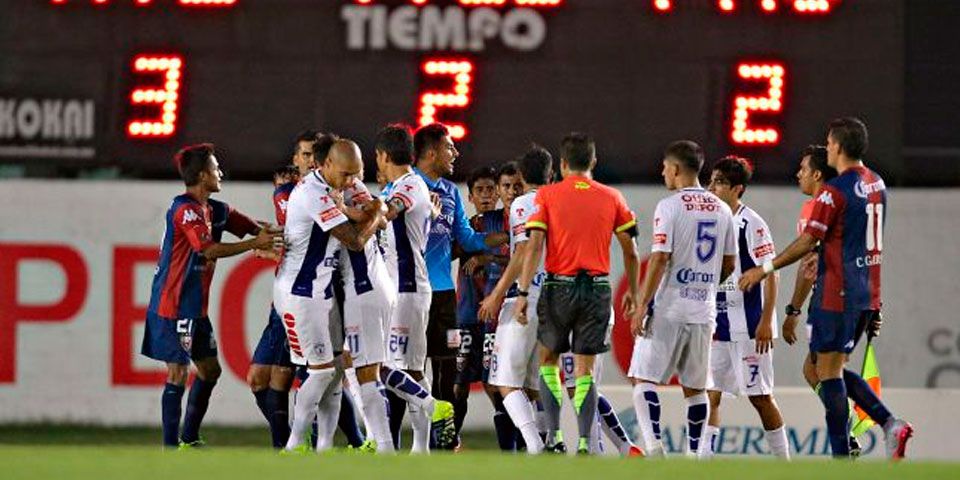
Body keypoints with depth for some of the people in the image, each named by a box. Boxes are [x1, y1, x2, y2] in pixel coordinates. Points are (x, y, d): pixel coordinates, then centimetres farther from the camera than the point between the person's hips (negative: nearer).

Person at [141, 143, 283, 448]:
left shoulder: (214, 210, 12)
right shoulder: (184, 210, -16)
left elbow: (253, 227, 15)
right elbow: (210, 250, -25)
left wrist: (269, 234, -6)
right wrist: (254, 244, -25)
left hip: (195, 306, 10)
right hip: (174, 306, -10)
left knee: (210, 370, 14)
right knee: (178, 372, -11)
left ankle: (189, 439, 22)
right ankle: (171, 444, -10)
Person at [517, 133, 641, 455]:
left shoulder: (547, 195, 0)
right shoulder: (612, 198, 5)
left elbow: (534, 247, -8)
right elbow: (631, 252, 7)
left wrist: (522, 293, -8)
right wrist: (632, 293, 18)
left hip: (558, 287, -1)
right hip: (597, 289, 1)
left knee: (548, 360, 17)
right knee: (585, 370, 6)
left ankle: (554, 434, 6)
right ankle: (584, 442, -5)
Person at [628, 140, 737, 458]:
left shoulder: (669, 206, -9)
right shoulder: (722, 210, 9)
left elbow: (660, 259, -14)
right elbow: (729, 265, 14)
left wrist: (641, 307, -11)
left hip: (668, 309, -5)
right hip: (704, 311, 5)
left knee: (644, 380, -2)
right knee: (695, 388, 11)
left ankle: (653, 445, -17)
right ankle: (693, 454, 10)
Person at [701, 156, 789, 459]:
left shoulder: (751, 224, -10)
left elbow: (771, 274, -12)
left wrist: (766, 322, -17)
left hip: (749, 326, -7)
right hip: (717, 327, 7)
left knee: (759, 396, 1)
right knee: (710, 394, 0)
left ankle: (783, 459, 12)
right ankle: (704, 458, -1)